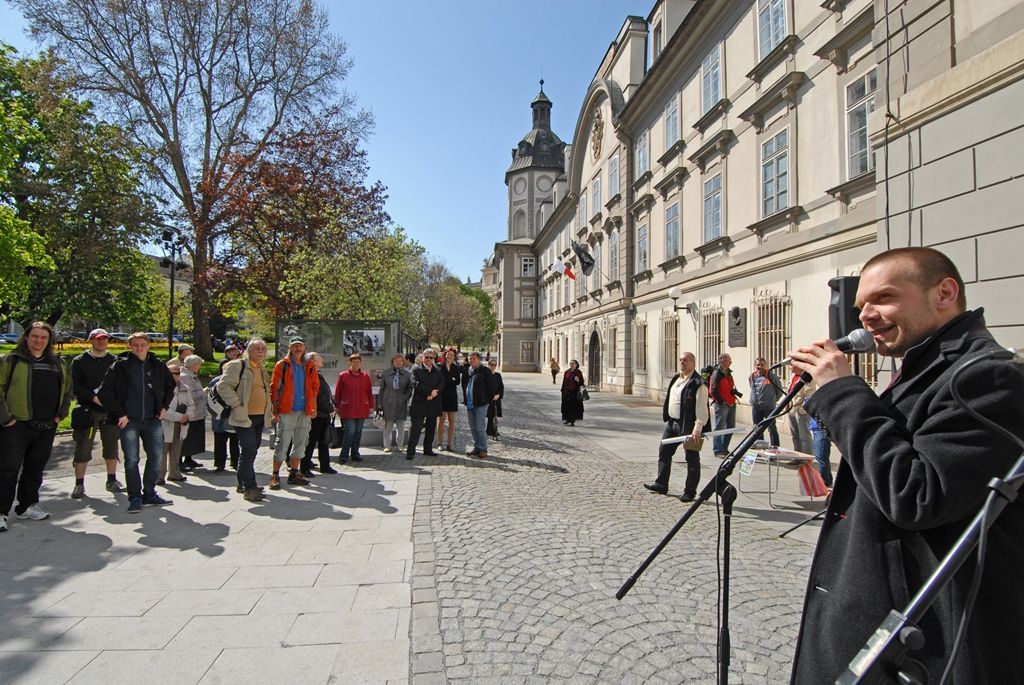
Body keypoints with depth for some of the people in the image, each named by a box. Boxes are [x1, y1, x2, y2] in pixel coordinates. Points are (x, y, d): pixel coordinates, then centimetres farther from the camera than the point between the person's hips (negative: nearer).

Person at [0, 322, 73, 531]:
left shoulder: (58, 363, 13)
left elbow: (67, 389, 22)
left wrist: (61, 414, 13)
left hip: (46, 427, 5)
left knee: (35, 469, 14)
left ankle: (27, 506, 26)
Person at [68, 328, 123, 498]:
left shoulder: (115, 361, 8)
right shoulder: (80, 361, 4)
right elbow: (76, 385, -4)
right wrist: (93, 397, -18)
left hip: (111, 410, 2)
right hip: (87, 410, -2)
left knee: (111, 447, 8)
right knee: (83, 448, 1)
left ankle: (112, 481, 20)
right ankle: (79, 484, 12)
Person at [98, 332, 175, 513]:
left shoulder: (158, 366, 6)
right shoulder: (120, 365, -3)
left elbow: (170, 386, 22)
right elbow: (105, 392, -5)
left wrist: (164, 406, 12)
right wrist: (120, 414, -8)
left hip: (153, 420, 3)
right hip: (129, 421, -3)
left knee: (156, 457, 6)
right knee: (131, 460, -1)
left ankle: (149, 493, 22)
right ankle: (135, 498, 11)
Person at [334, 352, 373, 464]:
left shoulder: (366, 376, 7)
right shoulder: (343, 375, 0)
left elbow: (369, 393, 10)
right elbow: (338, 393, 3)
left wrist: (371, 406, 8)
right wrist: (337, 407, 3)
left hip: (362, 409, 3)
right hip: (348, 409, -3)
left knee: (358, 432, 8)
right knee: (350, 431, -8)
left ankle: (355, 454, 20)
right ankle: (344, 455, 5)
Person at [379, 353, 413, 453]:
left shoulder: (407, 374, 5)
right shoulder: (386, 374, 5)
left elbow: (410, 389, 6)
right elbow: (382, 389, 7)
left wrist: (405, 398, -8)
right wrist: (381, 403, 3)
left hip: (401, 403, 0)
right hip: (388, 403, 0)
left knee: (401, 426, 6)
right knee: (388, 426, 4)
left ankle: (399, 446, 16)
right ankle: (387, 446, 14)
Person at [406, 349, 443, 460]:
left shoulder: (438, 371, 12)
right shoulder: (416, 370, 0)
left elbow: (441, 384, 1)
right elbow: (416, 384, -13)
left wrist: (432, 394, -15)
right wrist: (430, 391, -18)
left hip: (433, 404, 5)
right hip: (419, 404, -5)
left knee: (430, 429, 12)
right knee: (415, 429, -5)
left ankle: (428, 449, 23)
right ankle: (410, 451, -2)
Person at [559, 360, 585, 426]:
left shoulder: (579, 372, 0)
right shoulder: (567, 372, 6)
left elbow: (582, 382, 0)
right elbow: (564, 382, 7)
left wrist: (578, 381, -21)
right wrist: (562, 391, 3)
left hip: (575, 392, -2)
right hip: (567, 392, 2)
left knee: (574, 406, -1)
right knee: (567, 405, 2)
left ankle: (573, 421, 8)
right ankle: (567, 419, 14)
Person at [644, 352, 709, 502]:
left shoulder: (698, 384, -15)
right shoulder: (676, 378, 12)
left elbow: (701, 409, -19)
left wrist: (697, 429, -24)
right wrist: (667, 418, 17)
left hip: (688, 426, -9)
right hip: (672, 423, 9)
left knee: (692, 459, 5)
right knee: (664, 452, 14)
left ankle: (690, 492, 15)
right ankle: (661, 485, 26)